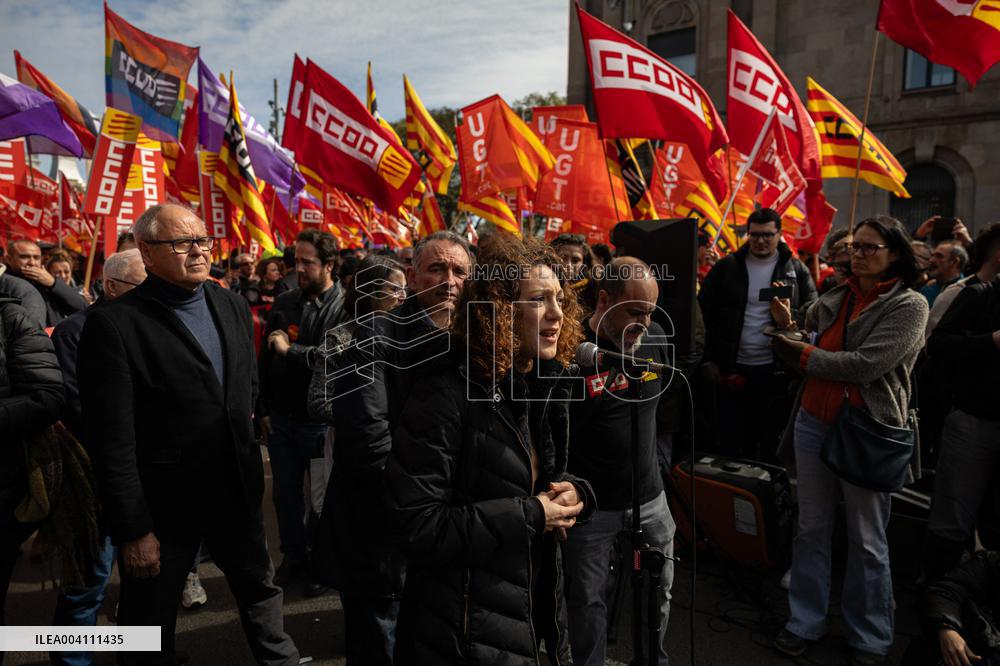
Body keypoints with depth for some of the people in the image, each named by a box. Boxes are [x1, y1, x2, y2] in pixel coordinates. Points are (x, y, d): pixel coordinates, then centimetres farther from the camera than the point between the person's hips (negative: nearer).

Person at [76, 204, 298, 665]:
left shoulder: (233, 306, 2)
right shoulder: (114, 323, -17)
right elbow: (111, 440, -18)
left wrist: (244, 447, 11)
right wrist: (132, 531, -17)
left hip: (237, 490, 5)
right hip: (162, 504, -4)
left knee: (260, 589, 22)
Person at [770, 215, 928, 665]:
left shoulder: (909, 305, -8)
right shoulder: (832, 299, 7)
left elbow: (865, 365, -20)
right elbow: (796, 353, 14)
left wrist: (804, 353, -10)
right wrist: (786, 326, -5)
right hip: (812, 424, 5)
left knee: (866, 540, 9)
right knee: (811, 529, 14)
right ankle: (805, 622, 29)